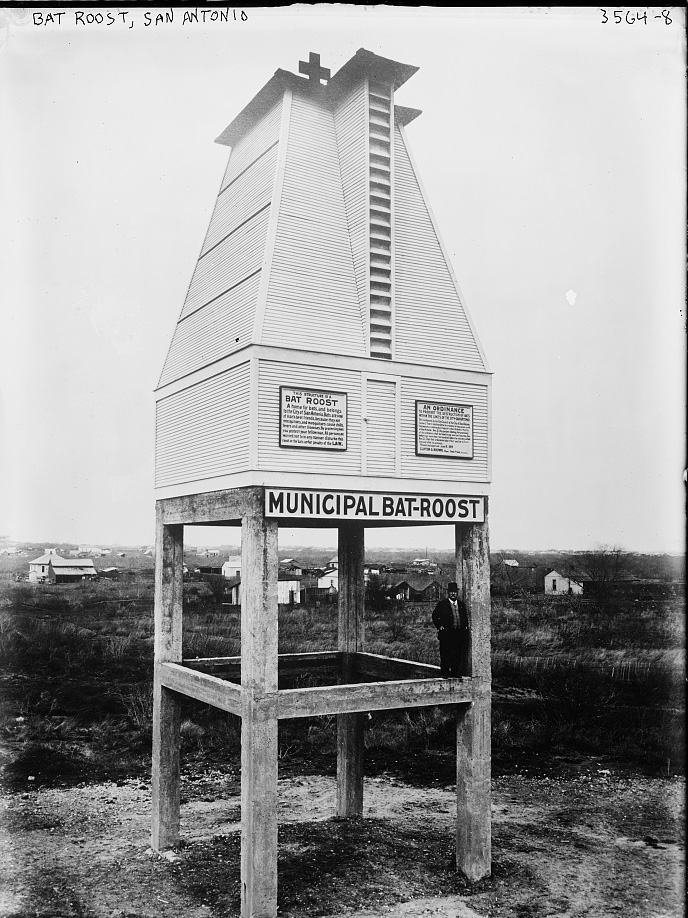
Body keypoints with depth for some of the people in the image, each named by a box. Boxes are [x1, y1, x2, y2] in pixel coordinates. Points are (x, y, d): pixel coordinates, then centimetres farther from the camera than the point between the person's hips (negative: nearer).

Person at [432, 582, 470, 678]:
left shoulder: (462, 604, 15)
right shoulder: (442, 604, 2)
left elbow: (465, 618, 19)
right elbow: (435, 616, 4)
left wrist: (466, 628, 9)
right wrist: (439, 626, -5)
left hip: (460, 634, 4)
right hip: (446, 633, -4)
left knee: (458, 655, 4)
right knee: (446, 655, -3)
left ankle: (455, 673, 12)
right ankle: (445, 673, 2)